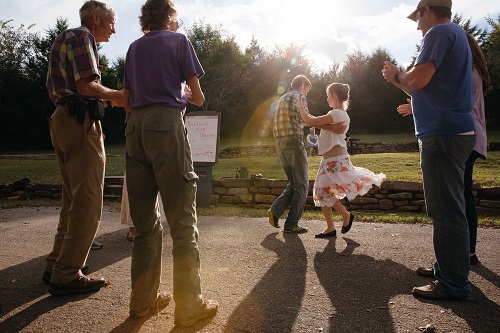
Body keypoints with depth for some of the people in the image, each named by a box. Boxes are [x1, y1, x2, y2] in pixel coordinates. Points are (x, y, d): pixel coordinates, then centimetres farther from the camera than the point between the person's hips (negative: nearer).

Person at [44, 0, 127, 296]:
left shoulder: (66, 39, 26)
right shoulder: (82, 36, -5)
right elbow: (86, 86, -18)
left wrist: (109, 98, 18)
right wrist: (114, 95, -2)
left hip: (63, 120, 11)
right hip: (81, 122, -11)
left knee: (73, 199, 17)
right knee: (87, 204, -8)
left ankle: (57, 264, 25)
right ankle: (66, 276, -3)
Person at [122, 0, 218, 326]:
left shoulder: (134, 48, 22)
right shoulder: (178, 40, 8)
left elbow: (130, 94, 21)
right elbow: (198, 96, 3)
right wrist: (187, 95, 25)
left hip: (135, 125, 6)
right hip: (167, 123, -6)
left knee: (145, 220, 10)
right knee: (182, 219, -4)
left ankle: (143, 299, 17)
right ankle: (189, 306, -1)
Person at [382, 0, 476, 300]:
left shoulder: (440, 32, -7)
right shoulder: (458, 35, 25)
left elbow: (418, 79, -20)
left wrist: (397, 75, 0)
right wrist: (398, 79, 26)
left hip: (443, 134, -11)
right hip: (457, 132, 11)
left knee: (446, 211, -8)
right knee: (449, 209, 16)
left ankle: (454, 284, -1)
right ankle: (450, 272, 27)